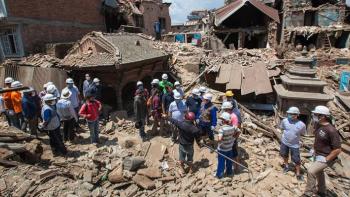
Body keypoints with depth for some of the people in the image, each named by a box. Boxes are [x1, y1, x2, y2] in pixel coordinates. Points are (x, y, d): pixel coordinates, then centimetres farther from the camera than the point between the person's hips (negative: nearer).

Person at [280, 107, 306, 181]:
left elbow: (302, 133, -1)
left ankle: (298, 174, 27)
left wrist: (295, 135, -7)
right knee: (284, 155, 23)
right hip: (284, 142, 3)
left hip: (295, 145, -2)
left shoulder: (301, 125, -20)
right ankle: (286, 166, 50)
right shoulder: (285, 121, -16)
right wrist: (287, 134, -5)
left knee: (296, 160, 5)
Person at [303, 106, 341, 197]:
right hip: (318, 155, 9)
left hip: (325, 157, -9)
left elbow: (337, 149, -24)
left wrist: (326, 159, -22)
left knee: (311, 171, -21)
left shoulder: (331, 130, -28)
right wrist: (314, 149, 13)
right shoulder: (318, 125, -3)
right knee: (318, 171, 24)